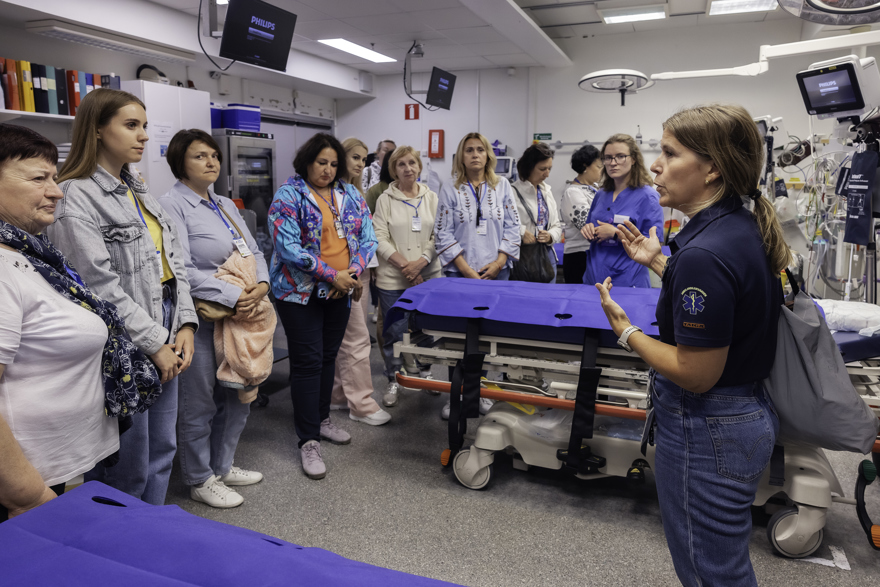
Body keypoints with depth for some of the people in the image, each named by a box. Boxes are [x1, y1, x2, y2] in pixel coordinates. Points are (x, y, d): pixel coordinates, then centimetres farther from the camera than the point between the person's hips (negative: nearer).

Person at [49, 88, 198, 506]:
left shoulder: (140, 192, 14)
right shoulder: (76, 197, -12)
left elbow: (173, 261, 10)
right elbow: (101, 286, -18)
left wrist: (185, 325, -1)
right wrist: (154, 343, -15)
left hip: (165, 340, 8)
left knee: (162, 450, 19)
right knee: (128, 470, 5)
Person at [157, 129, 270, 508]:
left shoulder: (225, 205, 14)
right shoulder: (173, 206, -11)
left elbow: (254, 252, 13)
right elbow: (183, 271, -20)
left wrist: (261, 285, -7)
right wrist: (233, 296, -22)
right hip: (202, 320, -8)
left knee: (237, 397, 17)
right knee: (199, 405, 6)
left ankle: (222, 466, 36)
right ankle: (200, 480, 25)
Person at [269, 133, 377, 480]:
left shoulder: (350, 196, 9)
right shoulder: (288, 196, -9)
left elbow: (367, 237, 6)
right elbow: (288, 246, -18)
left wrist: (353, 272, -12)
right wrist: (332, 275, -20)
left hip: (341, 292, 6)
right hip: (301, 292, -5)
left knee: (328, 357, 16)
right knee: (307, 361, -3)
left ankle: (321, 419, 34)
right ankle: (308, 441, 6)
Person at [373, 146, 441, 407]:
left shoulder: (431, 198, 8)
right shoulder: (385, 199, 1)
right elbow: (380, 239, -5)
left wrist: (420, 262, -11)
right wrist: (404, 264, -14)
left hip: (427, 276, 2)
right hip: (393, 278, -2)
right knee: (395, 331, 2)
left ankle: (425, 371, 31)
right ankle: (394, 381, 20)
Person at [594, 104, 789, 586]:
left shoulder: (704, 252, -30)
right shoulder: (744, 229, 0)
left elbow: (697, 374, -25)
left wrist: (626, 331, -14)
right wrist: (660, 263, 11)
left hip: (707, 432, -10)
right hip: (748, 415, 10)